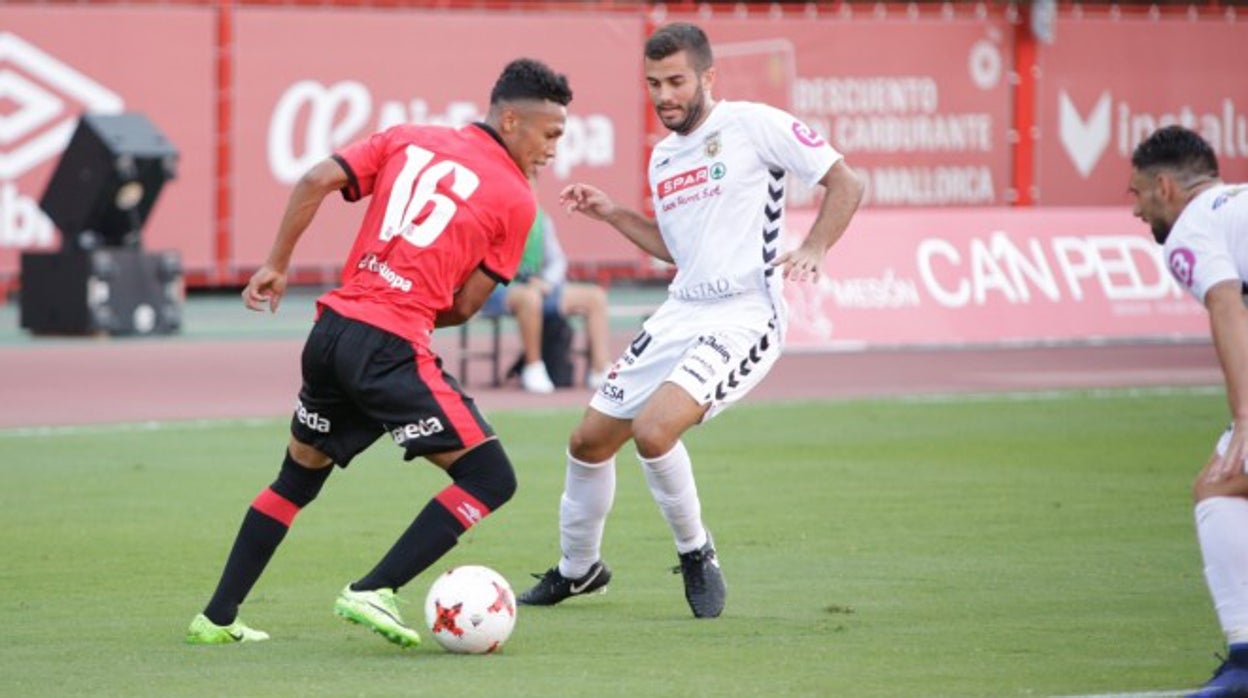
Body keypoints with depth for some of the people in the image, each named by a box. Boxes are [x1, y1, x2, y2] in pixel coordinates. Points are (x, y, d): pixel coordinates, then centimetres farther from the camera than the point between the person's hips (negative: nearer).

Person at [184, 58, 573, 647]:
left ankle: (217, 618, 26)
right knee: (490, 479, -1)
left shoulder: (406, 140, 15)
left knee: (298, 477, 26)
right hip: (392, 349, -7)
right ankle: (372, 592, -10)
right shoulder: (515, 200, 2)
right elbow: (464, 305, 4)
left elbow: (317, 181, 5)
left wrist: (276, 265, 13)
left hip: (332, 328, 7)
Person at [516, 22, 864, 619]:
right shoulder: (663, 157, 15)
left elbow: (845, 184, -5)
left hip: (743, 317, -8)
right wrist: (610, 214, 17)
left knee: (652, 429, -28)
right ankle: (578, 568, 33)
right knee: (588, 441, 9)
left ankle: (696, 554, -3)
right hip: (679, 315, 8)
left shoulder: (754, 125, -7)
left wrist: (812, 250, -19)